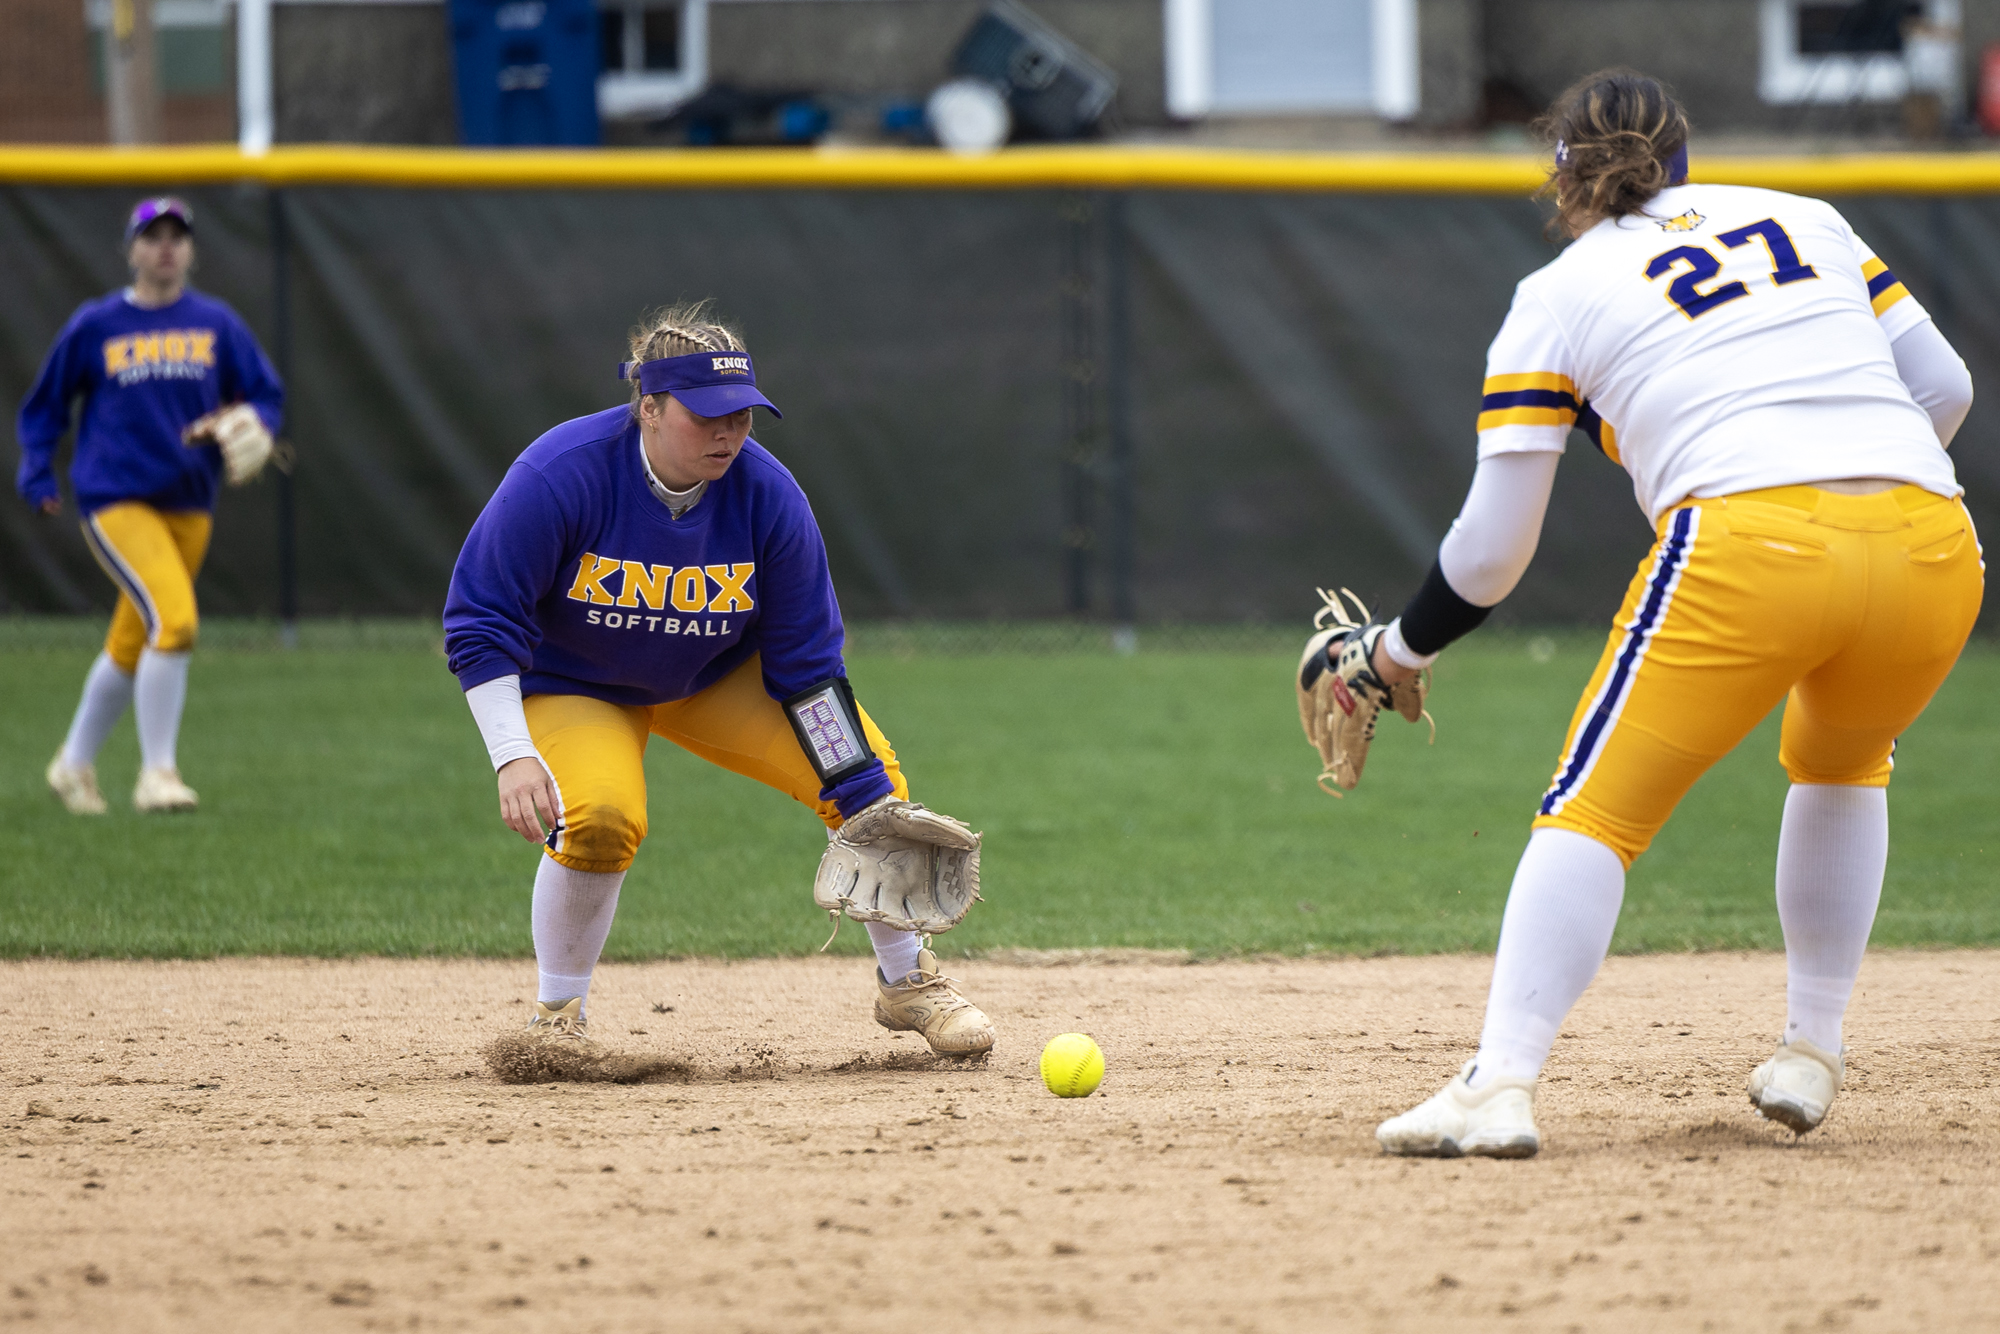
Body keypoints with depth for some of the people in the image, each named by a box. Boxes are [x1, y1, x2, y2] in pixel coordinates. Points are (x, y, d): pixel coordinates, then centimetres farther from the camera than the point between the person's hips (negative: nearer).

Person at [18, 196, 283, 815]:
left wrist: (249, 430, -10)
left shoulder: (217, 324, 7)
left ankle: (74, 764, 31)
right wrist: (36, 473, 1)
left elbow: (266, 395, 11)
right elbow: (45, 404, 12)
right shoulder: (95, 326, 1)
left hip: (189, 505, 4)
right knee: (174, 620, -22)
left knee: (131, 646, 12)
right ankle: (157, 774, -14)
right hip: (115, 502, -4)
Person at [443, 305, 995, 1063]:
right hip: (572, 684, -3)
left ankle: (907, 983, 10)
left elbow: (806, 660, -13)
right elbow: (480, 624, -22)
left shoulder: (767, 496, -21)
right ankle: (556, 1018, -8)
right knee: (601, 818, -32)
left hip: (717, 678, 3)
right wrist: (514, 757, -32)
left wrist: (864, 802, -16)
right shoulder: (557, 479, -30)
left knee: (865, 771, -12)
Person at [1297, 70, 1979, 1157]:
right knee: (1838, 763, 32)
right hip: (1934, 543, 4)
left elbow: (1492, 549, 11)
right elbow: (1944, 386, 20)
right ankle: (1810, 1056, 28)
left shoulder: (1559, 296, 14)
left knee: (1597, 809, 3)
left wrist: (1396, 655, 27)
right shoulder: (1806, 219, 25)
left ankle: (1501, 1085, -13)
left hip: (1749, 546, -4)